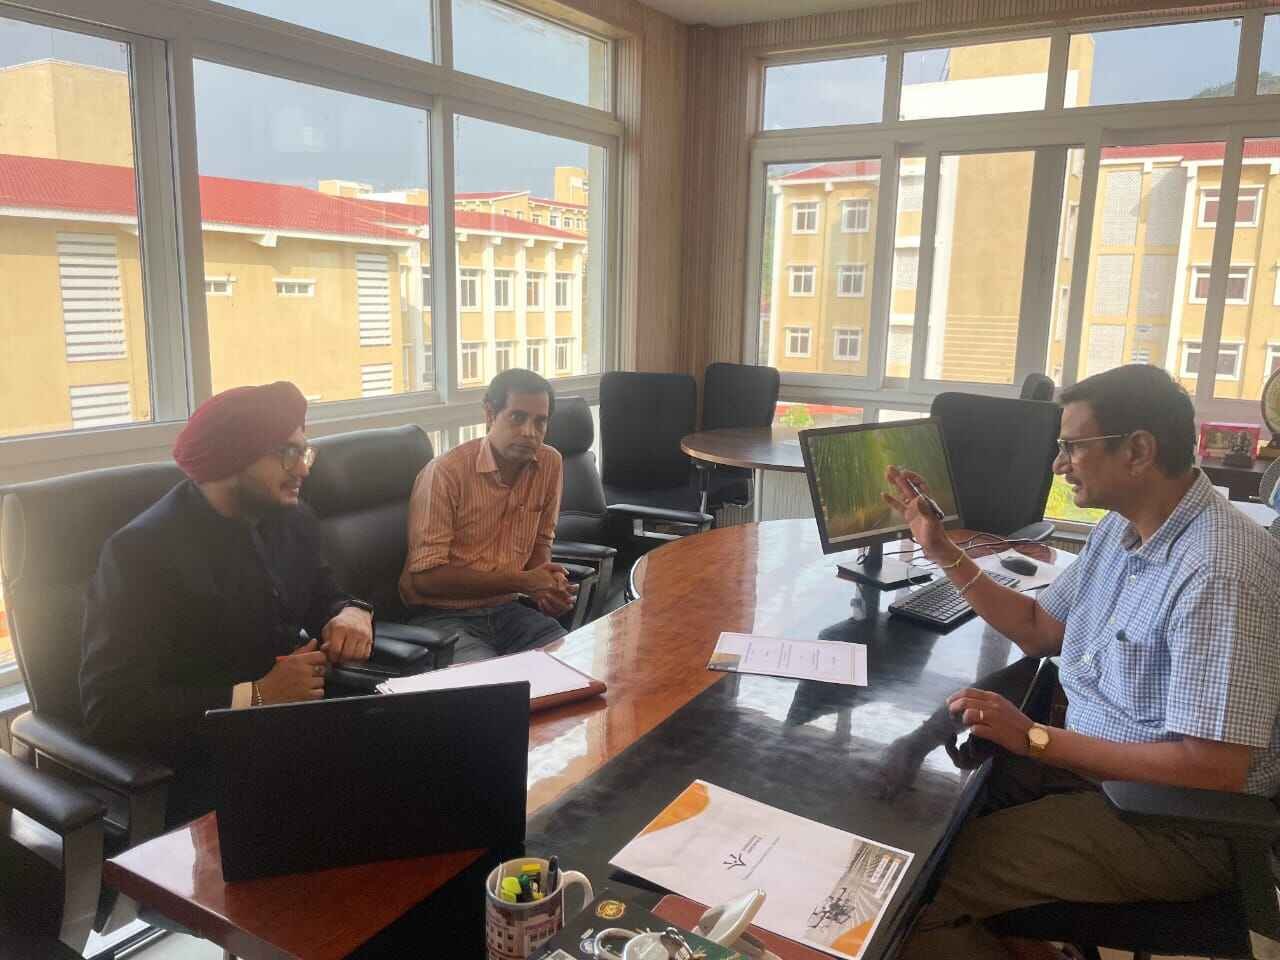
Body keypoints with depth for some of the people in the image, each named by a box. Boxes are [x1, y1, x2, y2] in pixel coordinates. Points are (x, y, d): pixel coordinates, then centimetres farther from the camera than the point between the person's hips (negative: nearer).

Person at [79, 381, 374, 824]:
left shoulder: (292, 520, 4)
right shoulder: (141, 551, -15)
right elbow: (110, 712, -19)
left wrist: (350, 613, -5)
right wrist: (256, 696, -24)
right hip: (203, 773, -7)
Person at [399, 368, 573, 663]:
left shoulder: (550, 463, 2)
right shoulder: (445, 472, -16)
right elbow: (426, 576, -17)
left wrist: (544, 587, -7)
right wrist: (522, 582, -17)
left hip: (506, 609, 5)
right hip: (443, 615, -5)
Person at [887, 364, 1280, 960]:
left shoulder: (1219, 573, -28)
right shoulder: (1122, 527, 3)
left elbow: (1215, 769, -30)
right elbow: (1039, 631, 12)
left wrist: (1035, 738, -26)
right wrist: (943, 551, 5)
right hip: (1088, 758, 9)